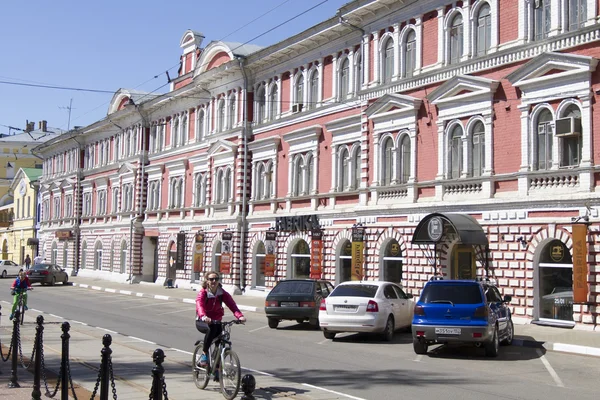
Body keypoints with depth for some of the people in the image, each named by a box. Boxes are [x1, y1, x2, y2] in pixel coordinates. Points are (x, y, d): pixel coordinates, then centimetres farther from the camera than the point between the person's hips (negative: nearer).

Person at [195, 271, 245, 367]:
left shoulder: (222, 293, -6)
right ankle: (204, 353, -19)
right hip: (203, 322, -4)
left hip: (216, 321, 4)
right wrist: (203, 317, -56)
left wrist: (240, 316, -40)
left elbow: (231, 304, -21)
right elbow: (200, 305, -33)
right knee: (212, 328, -34)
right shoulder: (202, 293, -14)